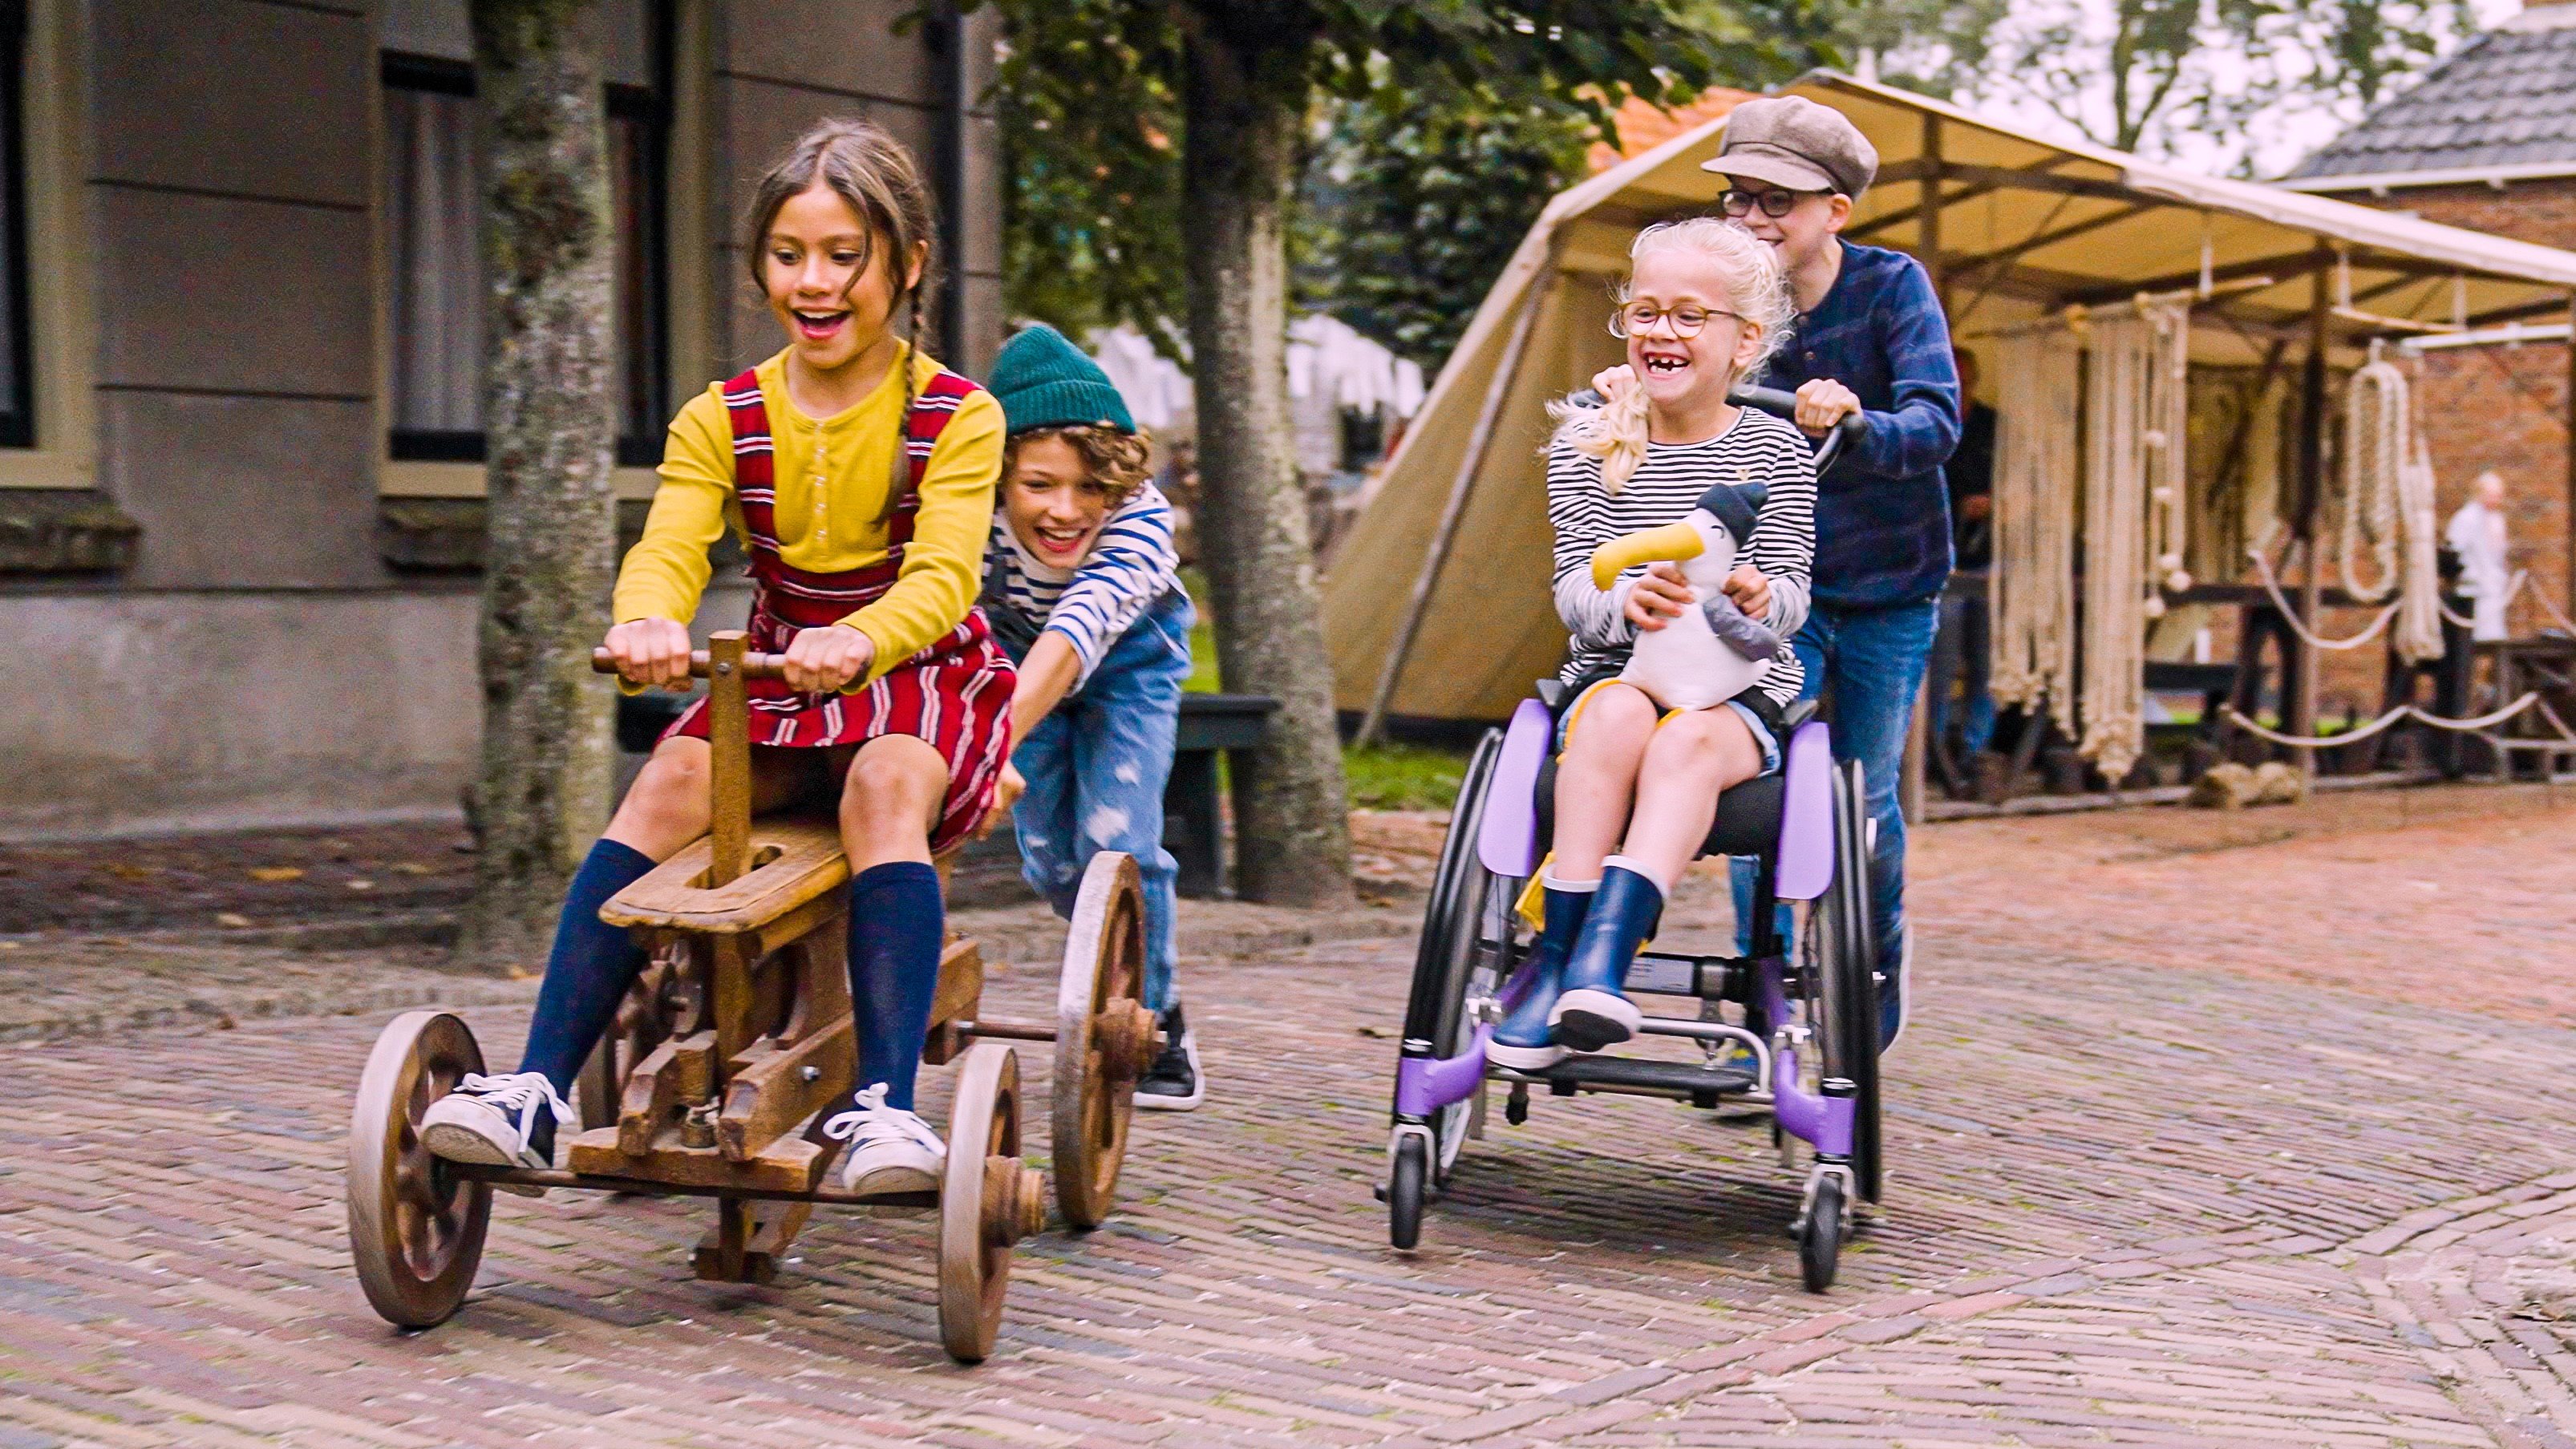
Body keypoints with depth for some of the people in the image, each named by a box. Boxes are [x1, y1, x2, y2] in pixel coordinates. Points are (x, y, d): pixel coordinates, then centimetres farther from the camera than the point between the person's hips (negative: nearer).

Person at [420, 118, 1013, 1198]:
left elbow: (942, 574, -24)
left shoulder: (956, 418, -9)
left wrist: (856, 641, -48)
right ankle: (536, 1092, -29)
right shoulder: (721, 420, 1)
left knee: (884, 787, -36)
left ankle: (886, 1106, -41)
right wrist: (649, 622, -41)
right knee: (664, 786, -25)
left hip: (919, 675, -3)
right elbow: (667, 549, -14)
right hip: (779, 683, 3)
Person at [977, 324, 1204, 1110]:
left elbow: (1076, 634, -53)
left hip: (1128, 658, -2)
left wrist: (998, 739, -68)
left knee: (1117, 841, -15)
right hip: (1017, 656, 2)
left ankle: (1153, 1022, 5)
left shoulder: (1141, 520, -40)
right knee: (1051, 861, 4)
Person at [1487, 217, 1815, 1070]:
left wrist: (1761, 598, -29)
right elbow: (1573, 590, -5)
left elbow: (1790, 596, -3)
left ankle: (1600, 960, -50)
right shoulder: (1586, 444, 5)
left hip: (1741, 690, -1)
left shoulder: (1773, 451, 4)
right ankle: (1558, 964, -39)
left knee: (1687, 740, -34)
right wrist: (1624, 600, -29)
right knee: (1619, 716, -34)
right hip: (1611, 674, 1)